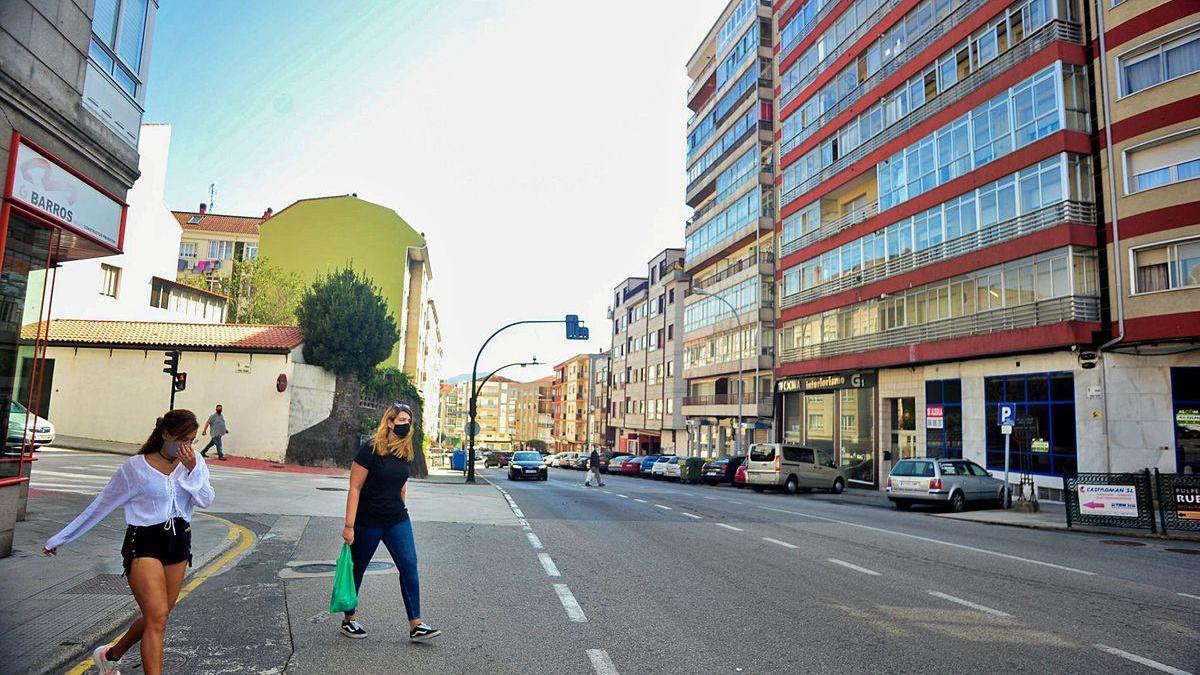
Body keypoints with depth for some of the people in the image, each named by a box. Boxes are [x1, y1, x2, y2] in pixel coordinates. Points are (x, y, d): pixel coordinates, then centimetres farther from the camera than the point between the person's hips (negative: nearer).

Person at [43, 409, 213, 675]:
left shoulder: (194, 461, 3)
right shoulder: (135, 467, -6)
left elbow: (205, 500, -8)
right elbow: (101, 505, 4)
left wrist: (192, 471, -22)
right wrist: (60, 539, 10)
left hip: (178, 542, 4)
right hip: (143, 543, -4)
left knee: (156, 617, 14)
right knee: (158, 618, -14)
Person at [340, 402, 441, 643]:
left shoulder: (405, 453, 3)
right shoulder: (371, 451, -15)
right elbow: (355, 489, -15)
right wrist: (349, 526, -17)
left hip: (397, 521, 5)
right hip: (367, 522, -5)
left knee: (409, 566, -4)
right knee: (357, 569, 11)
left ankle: (416, 626, -1)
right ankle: (349, 620, 31)